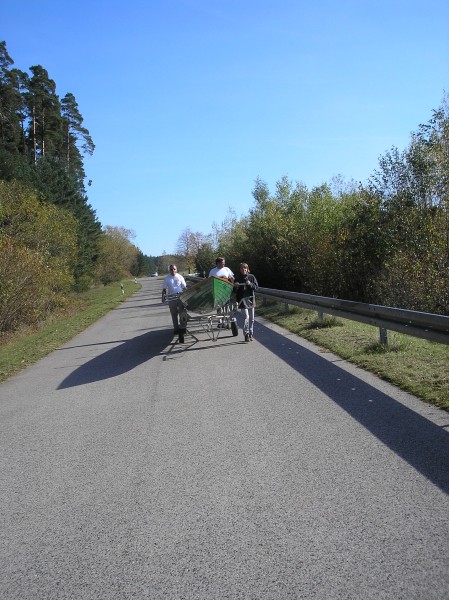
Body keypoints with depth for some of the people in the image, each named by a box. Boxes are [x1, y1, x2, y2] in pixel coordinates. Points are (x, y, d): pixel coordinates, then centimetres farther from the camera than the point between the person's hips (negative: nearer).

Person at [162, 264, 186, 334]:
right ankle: (176, 328, 17)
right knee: (174, 314, 7)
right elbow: (164, 289, 6)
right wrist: (163, 297, -7)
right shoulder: (167, 278, 4)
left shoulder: (180, 277, 3)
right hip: (171, 299, 1)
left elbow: (184, 287, 4)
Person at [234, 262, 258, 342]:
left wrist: (250, 284, -16)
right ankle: (246, 335, -8)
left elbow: (256, 287, 1)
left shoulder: (251, 277, 4)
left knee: (251, 319, 8)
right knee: (246, 317, -13)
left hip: (251, 299, 3)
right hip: (242, 300, -3)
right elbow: (235, 291, 4)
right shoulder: (237, 278, 1)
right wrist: (235, 286, -17)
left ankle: (250, 334, 20)